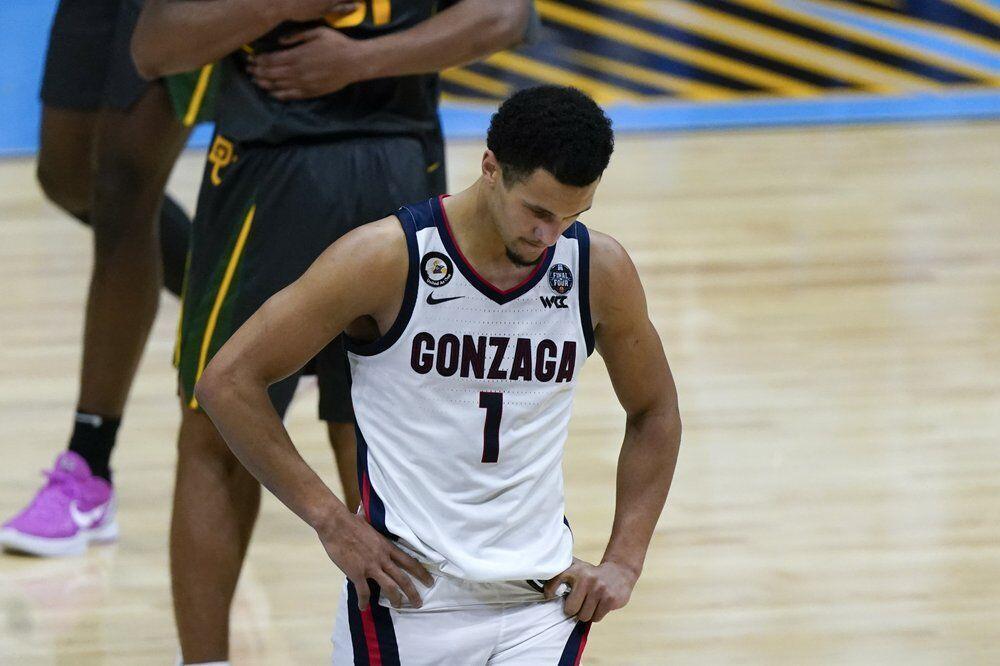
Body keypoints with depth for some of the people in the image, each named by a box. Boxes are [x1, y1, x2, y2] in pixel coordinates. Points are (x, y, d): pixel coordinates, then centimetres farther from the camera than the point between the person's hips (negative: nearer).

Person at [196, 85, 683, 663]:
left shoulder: (599, 271, -2)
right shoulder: (388, 259, -12)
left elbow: (655, 414, 16)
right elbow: (227, 382, -9)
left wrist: (623, 563, 6)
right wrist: (332, 522, -10)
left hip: (544, 599, 3)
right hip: (411, 593, -2)